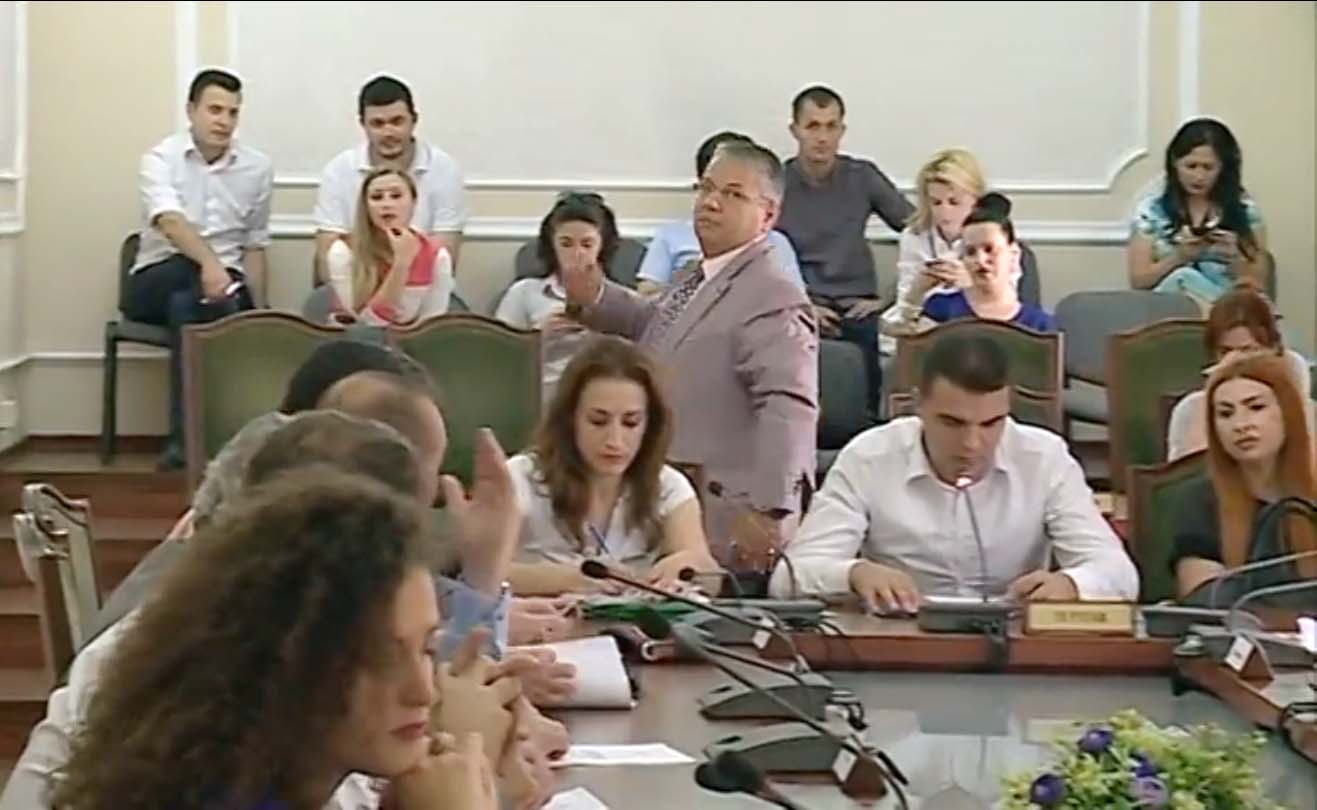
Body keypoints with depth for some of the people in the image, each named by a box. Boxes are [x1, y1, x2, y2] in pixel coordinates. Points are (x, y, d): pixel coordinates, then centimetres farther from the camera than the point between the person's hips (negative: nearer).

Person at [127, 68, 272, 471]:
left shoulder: (257, 167, 5)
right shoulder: (161, 158, -6)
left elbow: (254, 247, 11)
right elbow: (169, 220, -26)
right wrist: (209, 263, -44)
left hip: (224, 281, 1)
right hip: (155, 282, -1)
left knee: (185, 304, -35)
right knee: (193, 273, -36)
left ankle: (186, 436, -31)